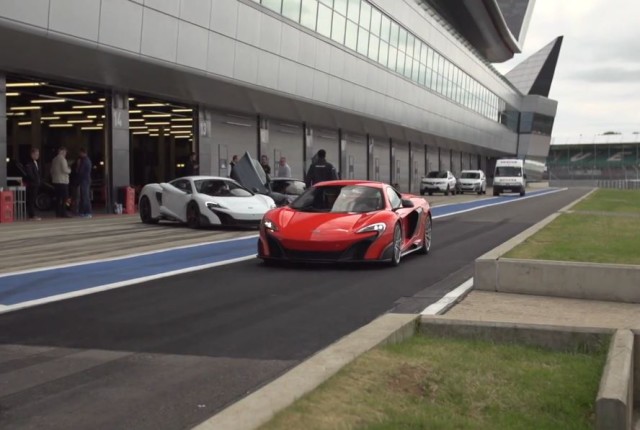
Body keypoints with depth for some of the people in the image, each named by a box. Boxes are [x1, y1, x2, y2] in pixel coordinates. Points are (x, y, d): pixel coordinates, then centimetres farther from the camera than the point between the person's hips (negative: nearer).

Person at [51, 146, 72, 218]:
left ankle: (58, 213, 7)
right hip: (62, 181, -8)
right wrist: (69, 170, 3)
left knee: (58, 198, 8)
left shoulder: (54, 159, 15)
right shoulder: (62, 159, -11)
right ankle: (63, 213, -12)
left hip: (55, 181, 8)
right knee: (64, 198, -8)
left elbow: (52, 170, 20)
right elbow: (65, 170, -17)